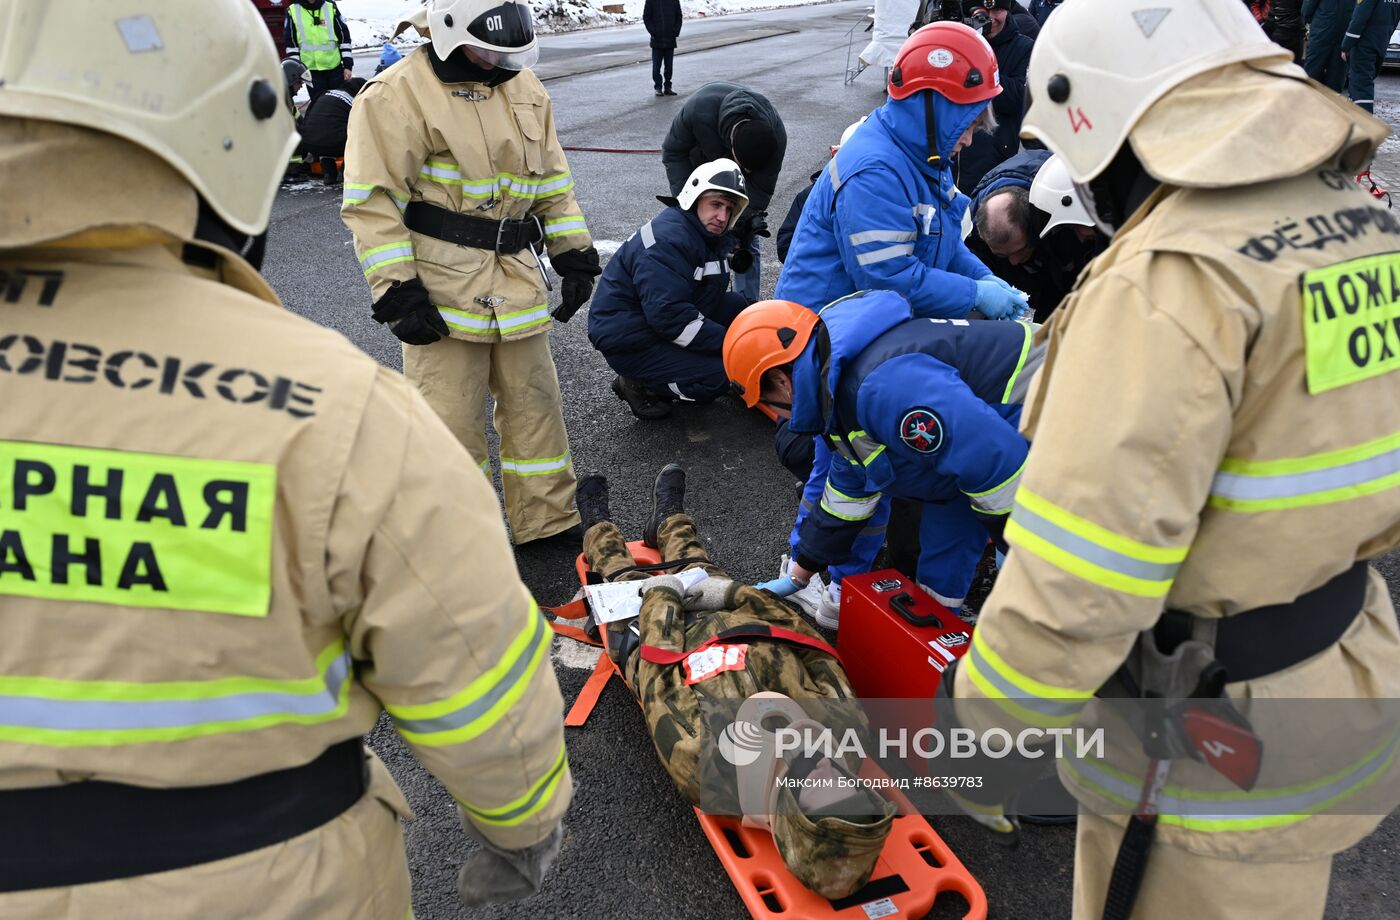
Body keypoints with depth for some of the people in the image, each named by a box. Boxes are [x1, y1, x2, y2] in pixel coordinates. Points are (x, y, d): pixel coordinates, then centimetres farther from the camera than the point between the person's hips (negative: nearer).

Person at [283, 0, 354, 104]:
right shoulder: (293, 11, -1)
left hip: (335, 67, 0)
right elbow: (291, 44, 3)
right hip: (311, 70, 0)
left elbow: (344, 37, 2)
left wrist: (348, 65, -3)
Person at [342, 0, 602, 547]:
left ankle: (549, 520, 29)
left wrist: (574, 255, 13)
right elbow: (371, 204, -12)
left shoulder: (522, 86, 12)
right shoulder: (396, 95, -10)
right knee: (451, 417, 0)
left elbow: (552, 181, 19)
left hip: (516, 279, 7)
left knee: (535, 399, 13)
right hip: (442, 287, -6)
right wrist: (397, 291, -17)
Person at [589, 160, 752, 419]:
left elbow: (709, 298, 11)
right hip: (628, 343, -10)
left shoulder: (706, 235, 9)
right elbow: (670, 315, -30)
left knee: (738, 305, 2)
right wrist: (729, 342, -25)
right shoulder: (668, 238, -24)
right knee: (719, 377, -20)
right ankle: (641, 386, -3)